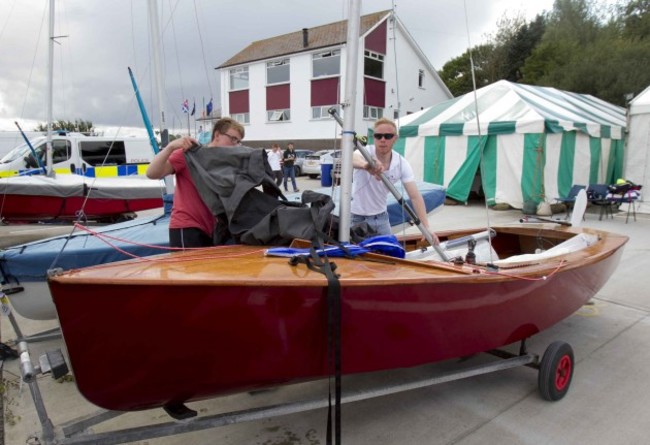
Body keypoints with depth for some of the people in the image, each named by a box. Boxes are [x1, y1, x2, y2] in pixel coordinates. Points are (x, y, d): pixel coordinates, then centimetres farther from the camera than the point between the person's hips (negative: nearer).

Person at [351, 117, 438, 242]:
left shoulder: (402, 164, -12)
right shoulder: (365, 152, -21)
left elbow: (415, 197, -15)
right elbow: (352, 159, -46)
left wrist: (426, 226, -26)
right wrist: (366, 165, -71)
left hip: (381, 216, 4)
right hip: (357, 217, -4)